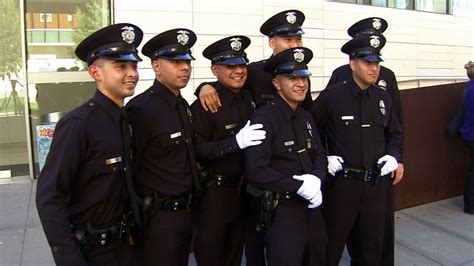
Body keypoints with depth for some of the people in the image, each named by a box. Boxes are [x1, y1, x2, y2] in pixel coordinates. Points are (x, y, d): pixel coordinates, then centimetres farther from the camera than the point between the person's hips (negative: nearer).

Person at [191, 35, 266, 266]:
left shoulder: (250, 98, 4)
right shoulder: (203, 106, -16)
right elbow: (197, 150, -21)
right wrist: (236, 141, -30)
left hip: (244, 189, 6)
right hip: (215, 192, -5)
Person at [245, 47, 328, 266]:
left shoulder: (306, 117, 9)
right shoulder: (264, 118, -17)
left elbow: (320, 155, 11)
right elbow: (256, 172, -24)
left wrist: (316, 179, -10)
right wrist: (299, 186, -21)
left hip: (311, 208, 8)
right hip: (282, 211, -8)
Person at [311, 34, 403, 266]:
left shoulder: (383, 97, 7)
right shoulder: (331, 96, -9)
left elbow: (395, 134, 19)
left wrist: (393, 156, 2)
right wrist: (323, 159, -11)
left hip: (376, 186, 5)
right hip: (341, 184, -4)